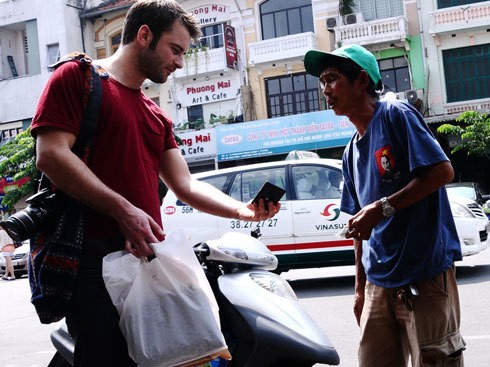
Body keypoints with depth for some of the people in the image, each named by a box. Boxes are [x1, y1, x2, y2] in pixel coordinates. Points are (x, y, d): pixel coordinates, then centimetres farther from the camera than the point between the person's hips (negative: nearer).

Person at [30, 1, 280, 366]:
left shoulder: (157, 116, 23)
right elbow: (51, 155, -13)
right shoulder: (78, 76, 1)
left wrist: (242, 210, 1)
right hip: (96, 253, -7)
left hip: (147, 254, 7)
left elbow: (186, 185, 18)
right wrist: (124, 211, -19)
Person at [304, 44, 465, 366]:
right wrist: (361, 287, 18)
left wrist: (382, 208, -20)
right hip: (379, 282, 7)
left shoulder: (396, 115, -5)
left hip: (425, 271, -7)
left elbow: (442, 170, -16)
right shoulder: (352, 152, 16)